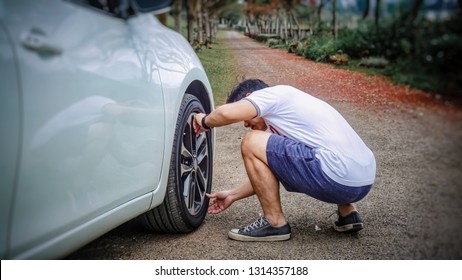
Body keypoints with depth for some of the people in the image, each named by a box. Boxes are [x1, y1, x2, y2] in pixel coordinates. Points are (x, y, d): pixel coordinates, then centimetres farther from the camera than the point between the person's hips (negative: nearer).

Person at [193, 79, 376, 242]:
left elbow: (227, 113, -14)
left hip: (340, 179, -10)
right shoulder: (284, 114, 28)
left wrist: (205, 122, 8)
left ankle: (275, 223, 4)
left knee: (252, 143, -4)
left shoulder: (274, 93, 2)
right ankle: (347, 212, 22)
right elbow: (267, 173, 31)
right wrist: (233, 195, 35)